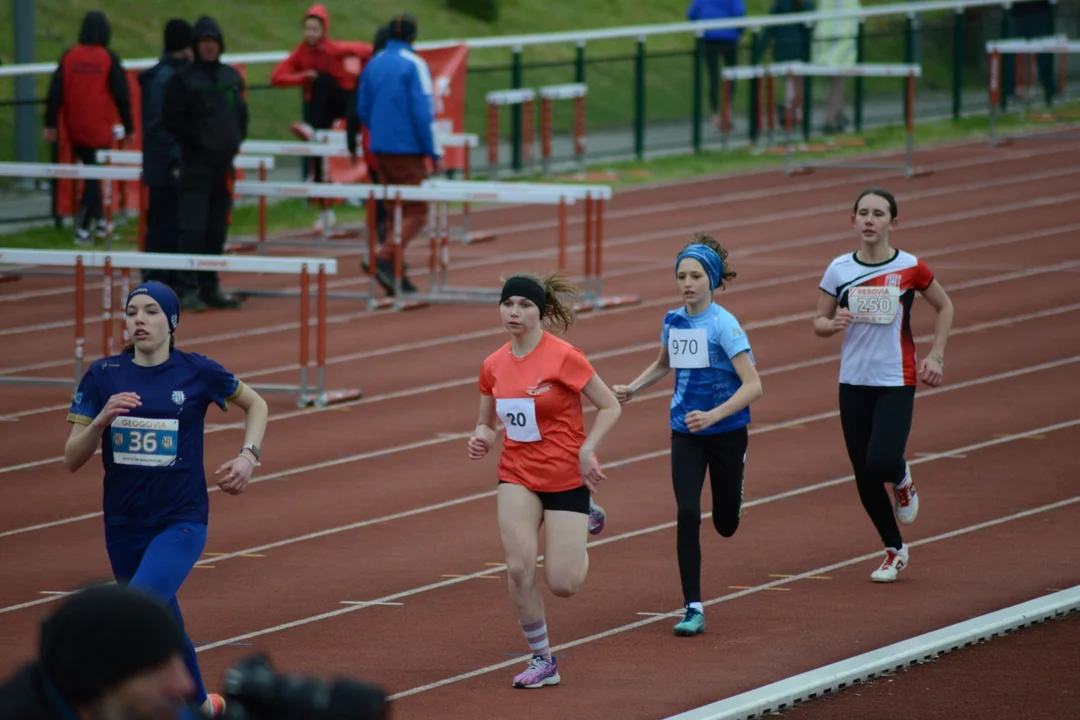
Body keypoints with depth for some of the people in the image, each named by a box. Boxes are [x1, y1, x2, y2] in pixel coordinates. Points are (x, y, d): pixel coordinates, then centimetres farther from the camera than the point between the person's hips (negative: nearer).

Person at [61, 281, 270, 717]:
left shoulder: (197, 372, -6)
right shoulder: (103, 376, -3)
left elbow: (255, 404, 13)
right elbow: (72, 460, -5)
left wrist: (249, 456, -3)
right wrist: (102, 419, -22)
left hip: (182, 522, -4)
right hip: (123, 524, 4)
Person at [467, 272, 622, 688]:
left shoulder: (564, 358, -15)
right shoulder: (493, 366, 0)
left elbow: (610, 407, -9)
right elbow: (486, 422, 14)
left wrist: (587, 451, -20)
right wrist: (482, 439, -9)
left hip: (567, 477, -4)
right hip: (518, 476, 4)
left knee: (563, 584, -3)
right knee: (519, 567, -15)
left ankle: (585, 521, 32)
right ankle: (542, 661, 3)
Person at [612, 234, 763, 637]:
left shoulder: (724, 325, -18)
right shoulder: (673, 321, 0)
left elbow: (753, 385, -23)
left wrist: (713, 416, -34)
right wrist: (632, 389, 6)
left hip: (726, 432, -3)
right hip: (686, 433, 3)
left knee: (725, 525, 12)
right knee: (687, 515, -13)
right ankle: (693, 610, -7)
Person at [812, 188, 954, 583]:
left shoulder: (910, 268, -6)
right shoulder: (839, 269, -1)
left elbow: (944, 306, 9)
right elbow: (819, 323, 6)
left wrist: (935, 356, 1)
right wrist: (834, 324, -17)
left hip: (896, 382, -3)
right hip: (853, 383, 3)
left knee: (882, 462, -21)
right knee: (865, 477, 5)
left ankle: (902, 480, 18)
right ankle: (895, 551, 24)